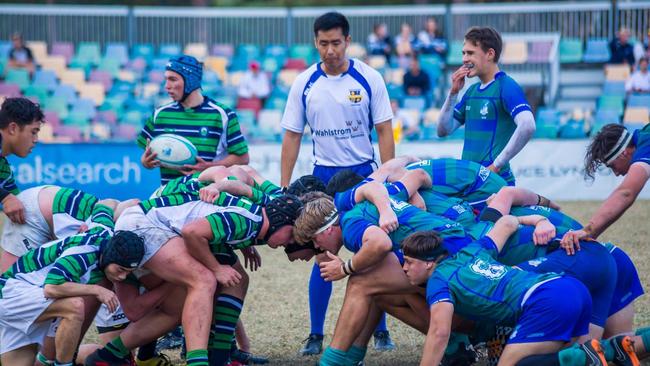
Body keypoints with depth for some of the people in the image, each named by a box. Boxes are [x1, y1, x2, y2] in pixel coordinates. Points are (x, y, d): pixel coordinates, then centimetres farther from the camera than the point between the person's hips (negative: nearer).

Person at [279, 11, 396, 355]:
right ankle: (316, 334, 9)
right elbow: (291, 137, 4)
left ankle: (380, 329, 13)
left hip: (364, 174, -1)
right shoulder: (304, 83, -1)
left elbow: (384, 132, -2)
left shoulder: (368, 78, -5)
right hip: (324, 176, 1)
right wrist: (283, 189, 0)